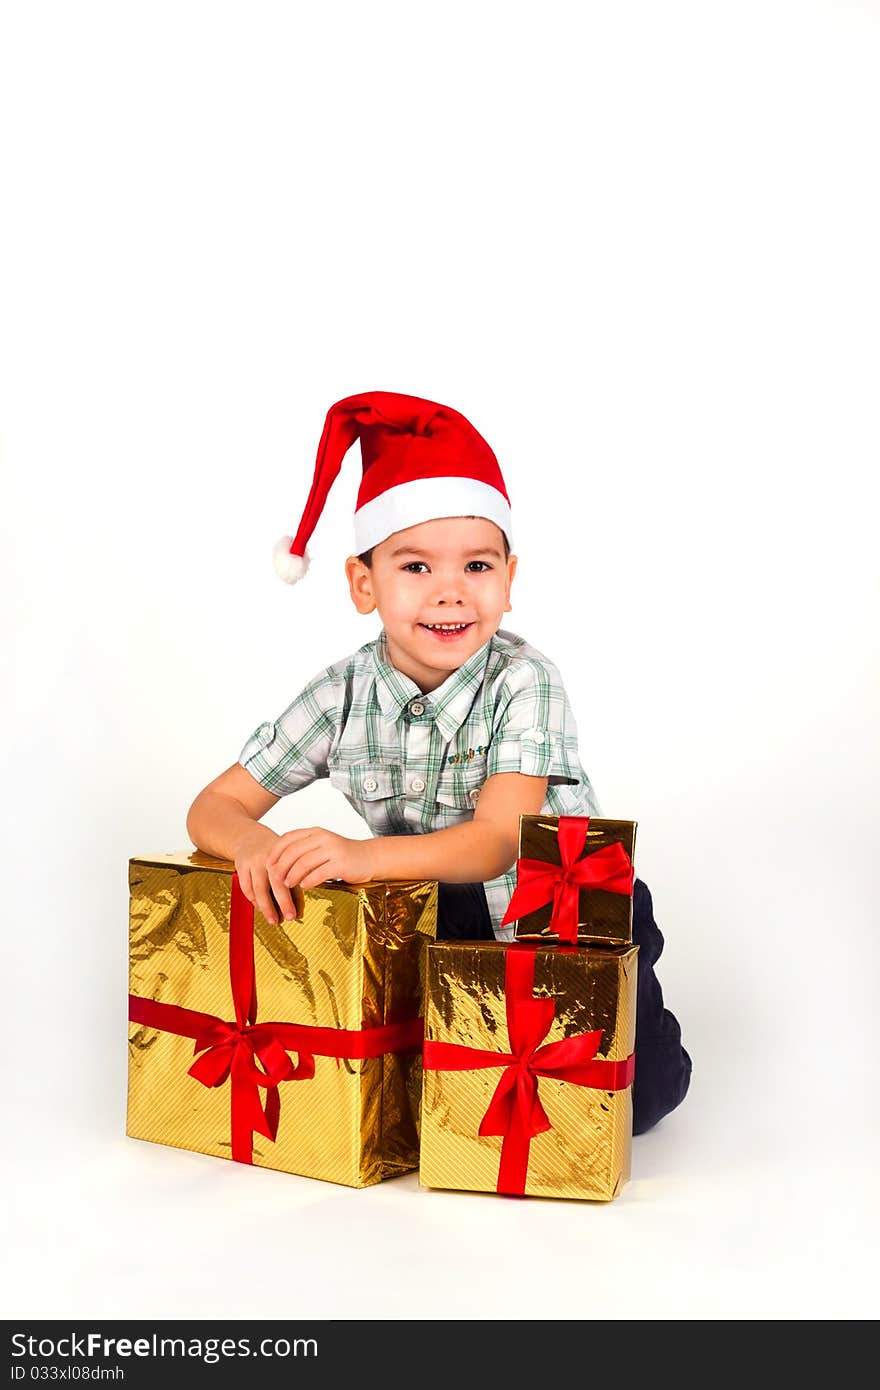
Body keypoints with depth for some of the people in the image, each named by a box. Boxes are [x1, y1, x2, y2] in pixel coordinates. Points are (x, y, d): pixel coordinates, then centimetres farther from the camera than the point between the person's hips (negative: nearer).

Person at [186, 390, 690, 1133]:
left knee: (626, 1093, -22)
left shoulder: (524, 681, -22)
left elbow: (497, 842, -33)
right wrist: (259, 848, -32)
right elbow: (215, 806, -7)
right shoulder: (344, 693, -11)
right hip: (434, 924, 4)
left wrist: (365, 855, -52)